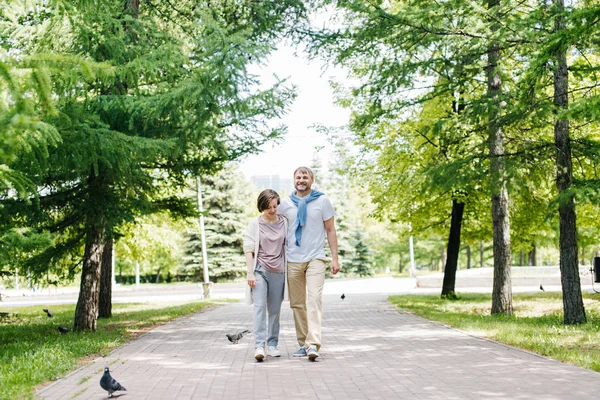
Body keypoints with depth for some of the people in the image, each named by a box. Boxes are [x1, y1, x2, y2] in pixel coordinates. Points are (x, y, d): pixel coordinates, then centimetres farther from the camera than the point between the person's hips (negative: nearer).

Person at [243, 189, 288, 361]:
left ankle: (272, 345, 16)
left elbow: (287, 246, 13)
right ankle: (259, 346, -18)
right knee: (260, 307, -13)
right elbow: (248, 249, -2)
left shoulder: (284, 222, 6)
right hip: (260, 270, -3)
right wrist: (250, 273, -9)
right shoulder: (255, 223, 0)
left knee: (275, 310, 7)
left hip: (278, 272, 3)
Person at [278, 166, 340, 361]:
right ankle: (303, 343, 16)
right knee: (297, 304, 6)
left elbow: (330, 230, 6)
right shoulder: (286, 203, 7)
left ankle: (313, 344, -22)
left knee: (314, 300, -16)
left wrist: (335, 258, 1)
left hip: (315, 258, -3)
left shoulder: (322, 201, 3)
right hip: (293, 261, 3)